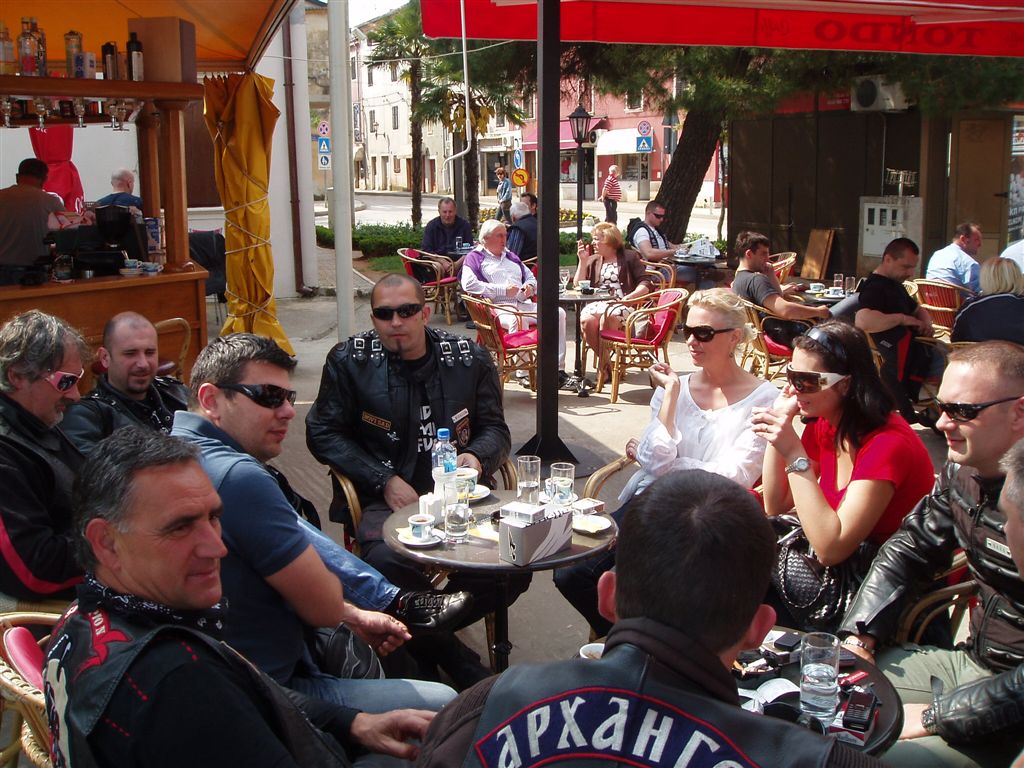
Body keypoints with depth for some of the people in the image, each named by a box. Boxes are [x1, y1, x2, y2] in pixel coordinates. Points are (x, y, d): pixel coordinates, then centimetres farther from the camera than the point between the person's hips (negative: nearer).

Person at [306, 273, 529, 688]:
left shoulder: (469, 360, 6)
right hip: (385, 499, -2)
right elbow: (323, 433, 3)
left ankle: (425, 633, 3)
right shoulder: (349, 360, 2)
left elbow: (495, 429, 15)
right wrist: (385, 480, -7)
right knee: (388, 561, -36)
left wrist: (477, 457, -10)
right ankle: (452, 655, -9)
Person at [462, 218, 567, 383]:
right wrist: (503, 290, -10)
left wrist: (530, 286, 10)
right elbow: (469, 284, -8)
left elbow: (531, 277, 37)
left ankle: (558, 367, -18)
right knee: (518, 319, -40)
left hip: (523, 304, 7)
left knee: (558, 313, -15)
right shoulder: (475, 257, 10)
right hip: (498, 306, -6)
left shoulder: (511, 256, 31)